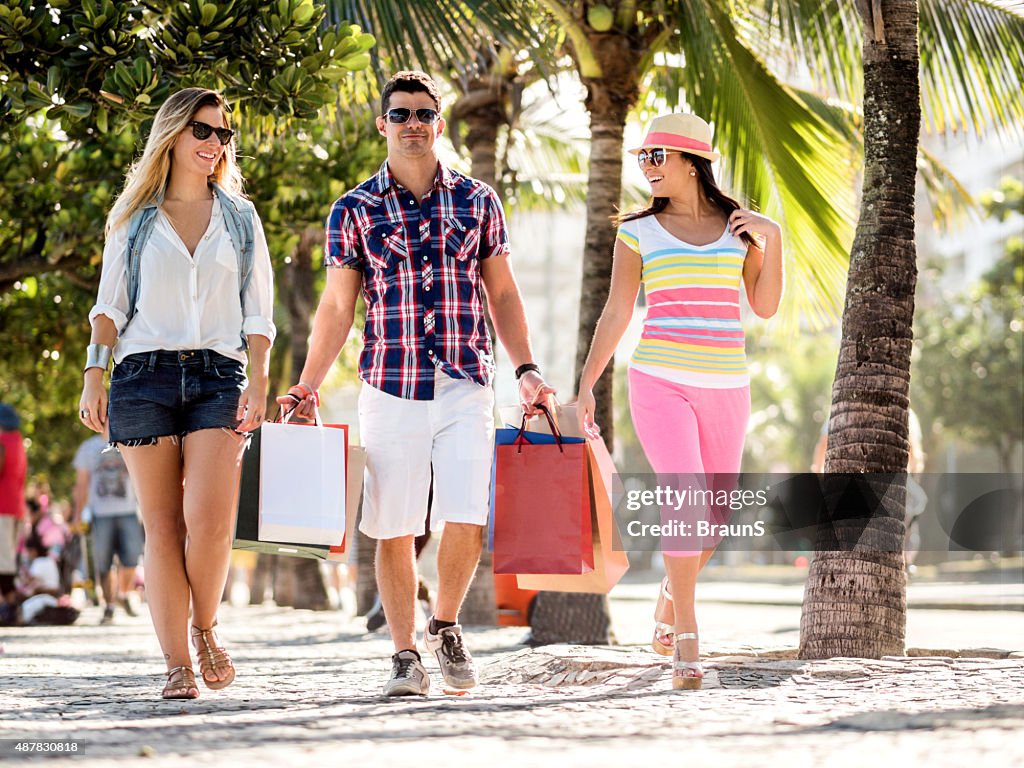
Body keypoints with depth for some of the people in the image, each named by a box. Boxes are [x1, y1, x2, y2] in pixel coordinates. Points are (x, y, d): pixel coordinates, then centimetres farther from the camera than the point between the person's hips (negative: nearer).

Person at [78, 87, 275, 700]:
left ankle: (206, 627, 8)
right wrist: (94, 375, -1)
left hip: (218, 375, 0)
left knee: (209, 520, -17)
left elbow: (258, 313, 12)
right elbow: (110, 306, 12)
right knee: (163, 527, -3)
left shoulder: (241, 218, 15)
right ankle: (178, 664, 0)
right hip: (145, 374, 0)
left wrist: (259, 382, -1)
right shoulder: (135, 219, 13)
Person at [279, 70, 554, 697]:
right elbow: (337, 308, 8)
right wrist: (307, 387, 0)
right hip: (390, 388, 0)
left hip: (466, 387, 0)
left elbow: (502, 293, 13)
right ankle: (405, 654, 13)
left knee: (467, 520, -8)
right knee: (395, 528, 1)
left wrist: (527, 369, 4)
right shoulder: (354, 211, 5)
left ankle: (445, 626, 17)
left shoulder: (478, 201, 8)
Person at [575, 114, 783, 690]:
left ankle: (671, 597, 39)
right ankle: (688, 646, -15)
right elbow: (617, 313, 6)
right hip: (661, 382, -3)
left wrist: (773, 236, -6)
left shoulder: (739, 227, 8)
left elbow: (766, 306, 4)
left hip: (725, 384, 3)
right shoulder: (639, 231, 5)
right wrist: (587, 383, 1)